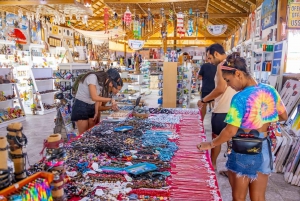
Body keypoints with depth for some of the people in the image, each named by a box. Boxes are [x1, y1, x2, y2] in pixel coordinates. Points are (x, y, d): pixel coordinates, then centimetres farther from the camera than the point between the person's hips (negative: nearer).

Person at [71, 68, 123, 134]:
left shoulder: (103, 82, 2)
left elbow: (98, 98, 2)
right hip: (81, 106, -7)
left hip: (91, 106, 7)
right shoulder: (92, 77, -20)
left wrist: (96, 112, -5)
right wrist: (110, 99, -19)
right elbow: (94, 97, -25)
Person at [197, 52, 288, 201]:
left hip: (244, 153, -6)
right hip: (264, 150, 6)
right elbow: (284, 116, 11)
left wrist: (211, 144, -9)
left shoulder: (240, 98, -22)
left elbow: (231, 131, -22)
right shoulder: (270, 90, -3)